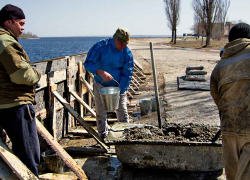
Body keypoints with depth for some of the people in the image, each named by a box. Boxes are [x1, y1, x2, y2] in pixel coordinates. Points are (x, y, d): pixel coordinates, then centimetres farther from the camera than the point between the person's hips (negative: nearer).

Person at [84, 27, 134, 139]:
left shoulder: (127, 53, -14)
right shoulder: (100, 46, -19)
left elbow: (127, 74, -12)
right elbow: (88, 63, -21)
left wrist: (119, 91, -22)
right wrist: (101, 72, -38)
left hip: (118, 87, 1)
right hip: (101, 86, -1)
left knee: (122, 113, 6)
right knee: (101, 114, 6)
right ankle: (103, 137, 21)